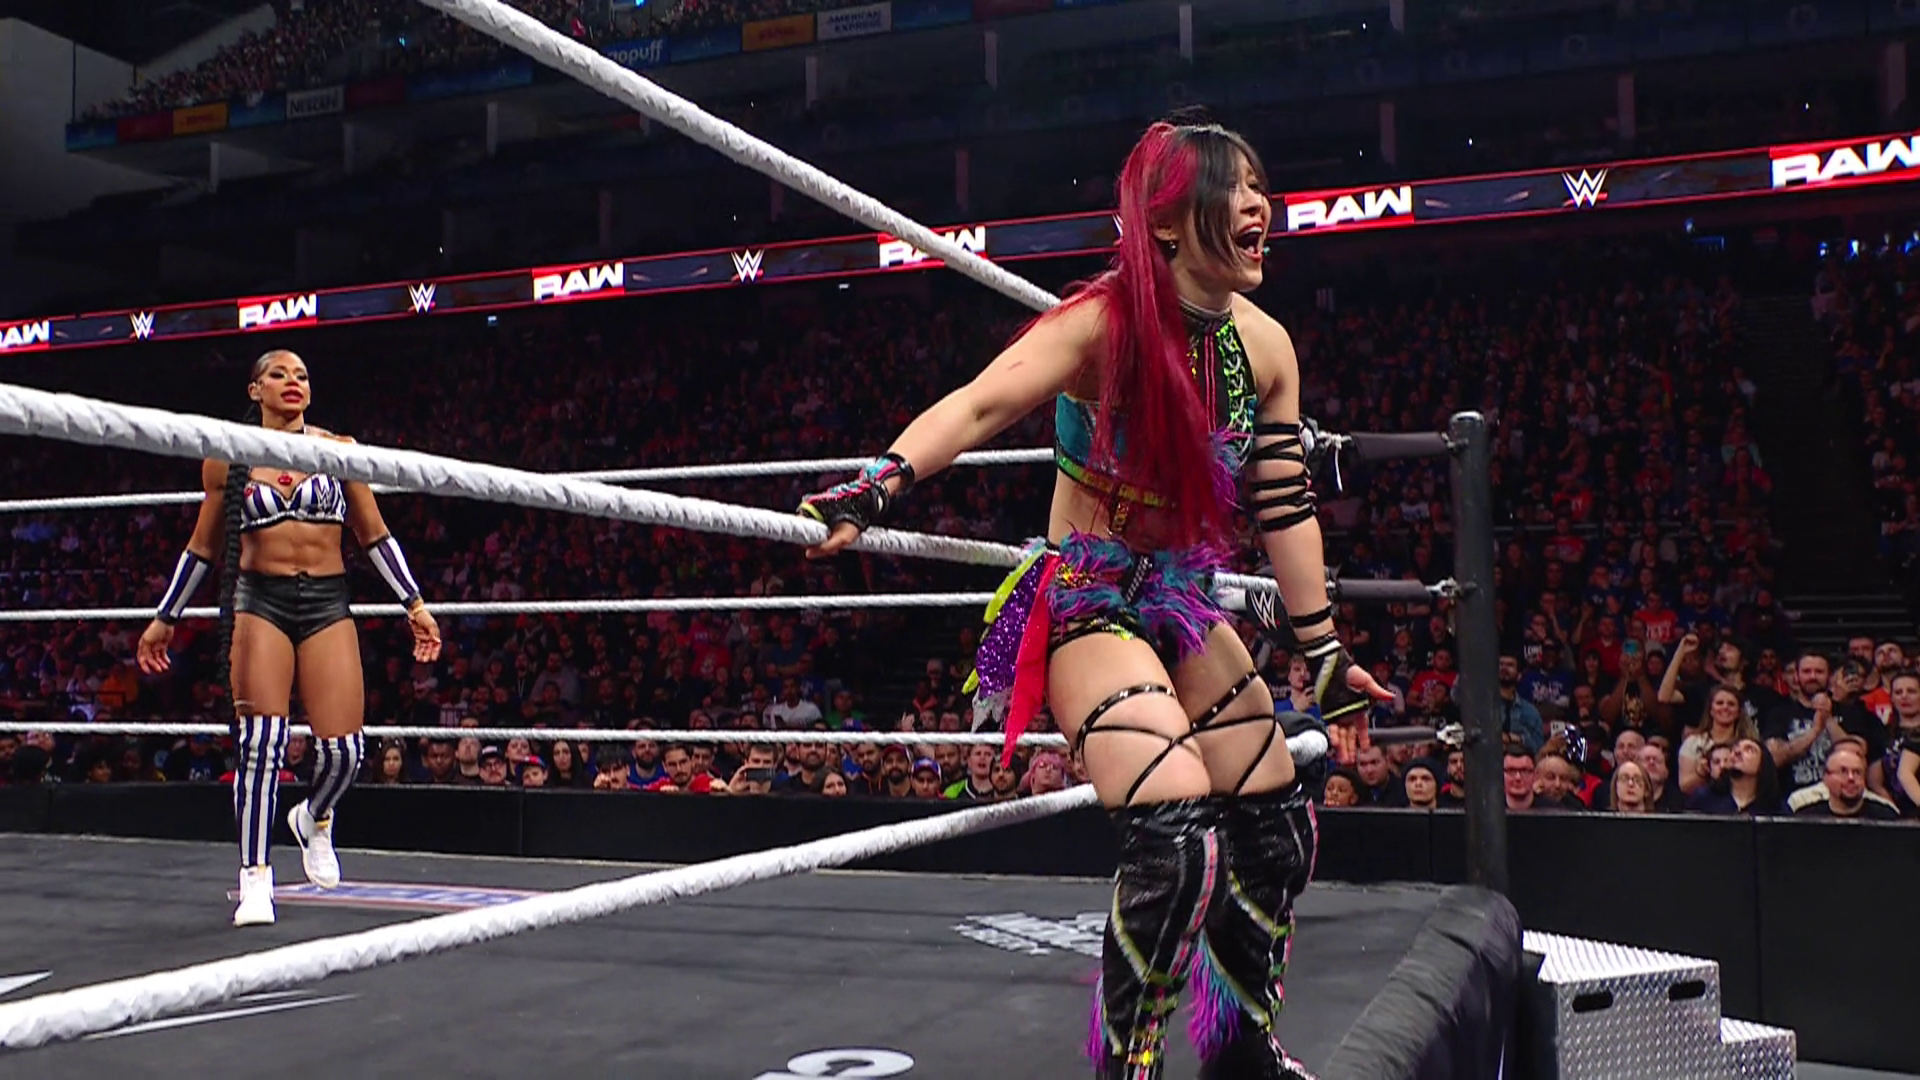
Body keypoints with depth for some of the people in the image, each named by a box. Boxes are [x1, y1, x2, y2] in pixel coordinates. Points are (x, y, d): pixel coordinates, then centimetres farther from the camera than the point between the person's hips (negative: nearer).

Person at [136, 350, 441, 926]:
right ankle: (254, 876, 1)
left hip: (328, 603, 1)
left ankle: (314, 819, 30)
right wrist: (164, 618, 17)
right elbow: (204, 546, 15)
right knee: (260, 739, -11)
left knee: (344, 747, -4)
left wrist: (415, 604, 5)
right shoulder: (228, 459, 6)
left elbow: (375, 534, 10)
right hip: (259, 601, -1)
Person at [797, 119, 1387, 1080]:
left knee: (1277, 827, 11)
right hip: (1087, 603, -7)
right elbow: (980, 406, -30)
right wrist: (876, 488, -47)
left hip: (1186, 606, 8)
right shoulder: (1107, 322, -17)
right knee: (1175, 837, -25)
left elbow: (1285, 506, 7)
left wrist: (1324, 654, 9)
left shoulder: (1266, 345, 1)